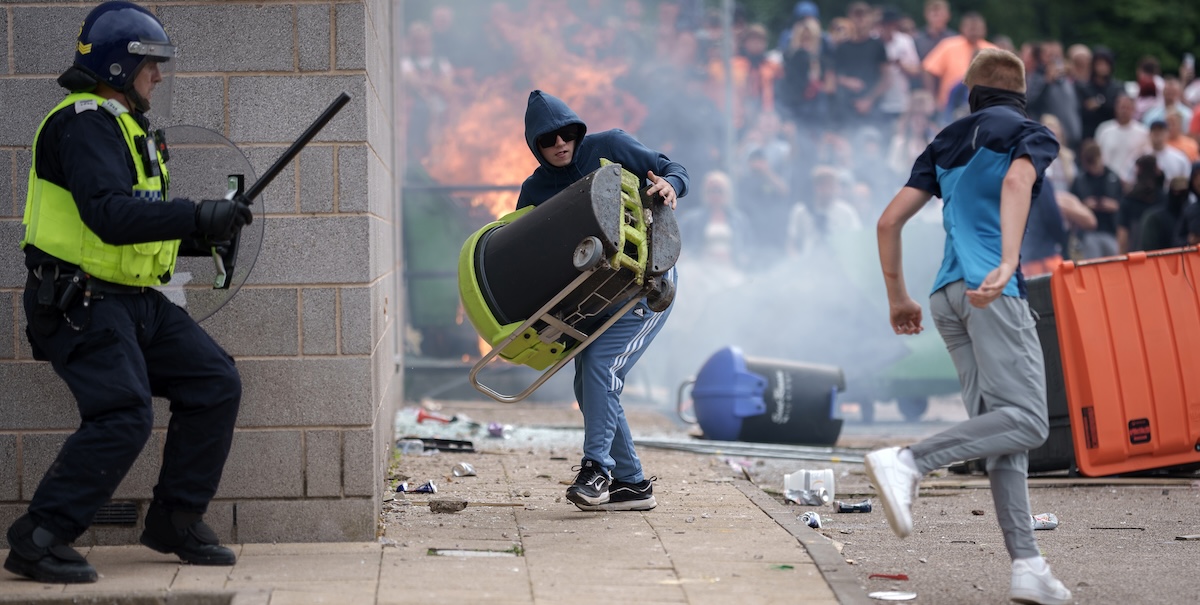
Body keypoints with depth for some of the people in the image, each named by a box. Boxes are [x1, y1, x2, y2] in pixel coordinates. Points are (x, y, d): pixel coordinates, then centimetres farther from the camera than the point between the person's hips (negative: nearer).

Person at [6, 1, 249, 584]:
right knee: (123, 415, -22)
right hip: (80, 302, -10)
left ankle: (176, 520, 13)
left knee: (215, 384, 4)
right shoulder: (84, 123, -15)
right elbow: (109, 214, -29)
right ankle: (38, 541, -15)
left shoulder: (123, 124, 19)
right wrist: (197, 217, -32)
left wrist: (207, 225, 8)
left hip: (137, 301, 10)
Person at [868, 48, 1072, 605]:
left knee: (1006, 434, 3)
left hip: (947, 297, 7)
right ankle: (907, 463, -27)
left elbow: (889, 221, 17)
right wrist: (1008, 263, -28)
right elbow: (1016, 182, -16)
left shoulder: (946, 143, 23)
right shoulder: (1031, 135, 8)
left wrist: (898, 298, 25)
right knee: (1026, 419, -11)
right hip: (992, 290, -7)